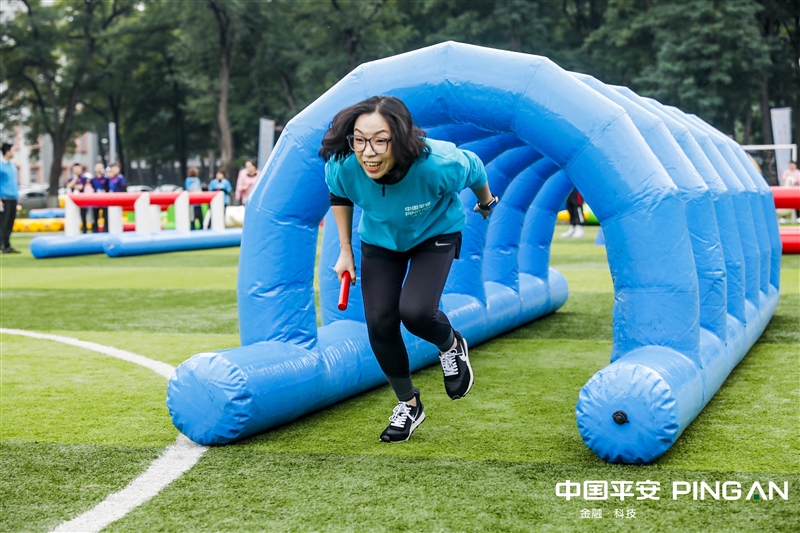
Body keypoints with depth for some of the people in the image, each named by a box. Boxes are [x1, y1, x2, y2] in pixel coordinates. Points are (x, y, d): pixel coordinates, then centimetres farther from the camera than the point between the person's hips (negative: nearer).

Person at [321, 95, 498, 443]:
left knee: (414, 311, -24)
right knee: (379, 323, -1)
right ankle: (408, 404, 24)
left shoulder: (437, 165, -40)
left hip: (436, 234, -3)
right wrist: (345, 251, 0)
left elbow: (474, 169, -14)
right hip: (379, 240, 3)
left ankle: (451, 346, 14)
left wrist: (486, 203, 7)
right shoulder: (342, 166, -32)